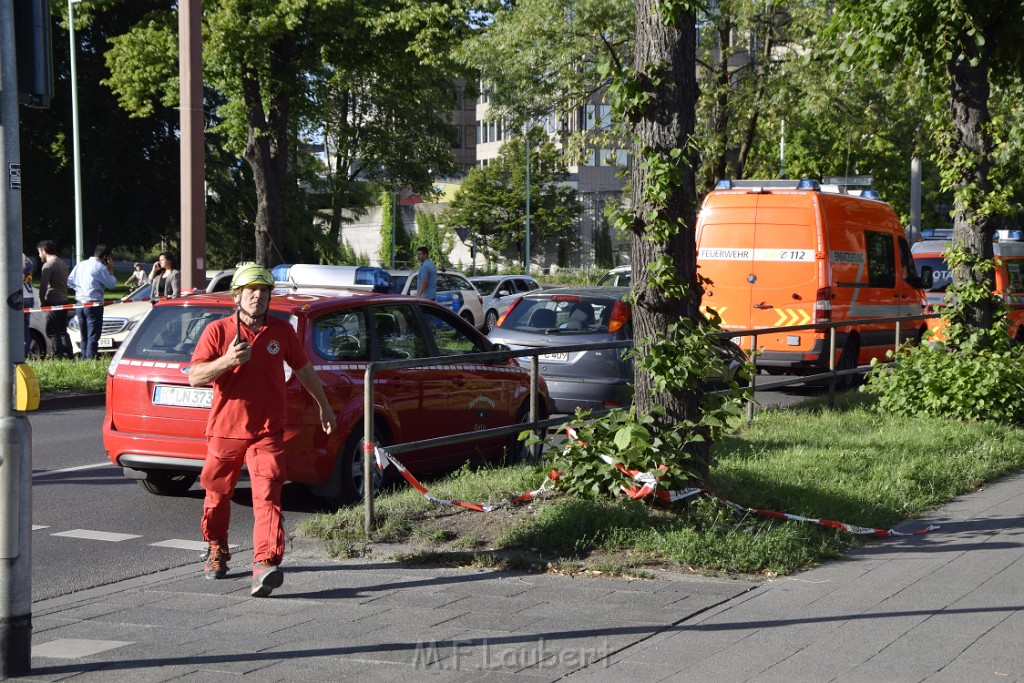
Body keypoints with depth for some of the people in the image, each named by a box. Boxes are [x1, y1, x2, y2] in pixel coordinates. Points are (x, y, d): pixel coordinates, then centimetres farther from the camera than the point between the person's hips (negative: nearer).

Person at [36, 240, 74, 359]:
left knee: (53, 332, -5)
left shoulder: (48, 265, -12)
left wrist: (41, 301, -6)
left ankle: (59, 357, -9)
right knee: (63, 331, 14)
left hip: (53, 302, -9)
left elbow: (43, 285, -17)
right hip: (64, 300, 9)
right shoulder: (63, 263, 17)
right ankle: (69, 356, 11)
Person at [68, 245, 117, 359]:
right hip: (94, 305, -7)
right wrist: (110, 270, 6)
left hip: (80, 303, 7)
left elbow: (70, 281, 13)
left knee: (84, 336, 15)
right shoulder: (100, 267, -11)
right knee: (93, 337, -6)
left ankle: (84, 360, 16)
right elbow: (112, 284, -5)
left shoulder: (80, 265, 10)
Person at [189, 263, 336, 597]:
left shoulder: (282, 331, 5)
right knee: (218, 494, 15)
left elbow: (303, 369, 20)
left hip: (267, 432, 0)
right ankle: (216, 551, 40)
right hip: (224, 430, 0)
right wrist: (227, 361, -25)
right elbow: (194, 377, -9)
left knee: (267, 497, -15)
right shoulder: (218, 330, -3)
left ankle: (265, 564, -25)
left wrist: (324, 406, 27)